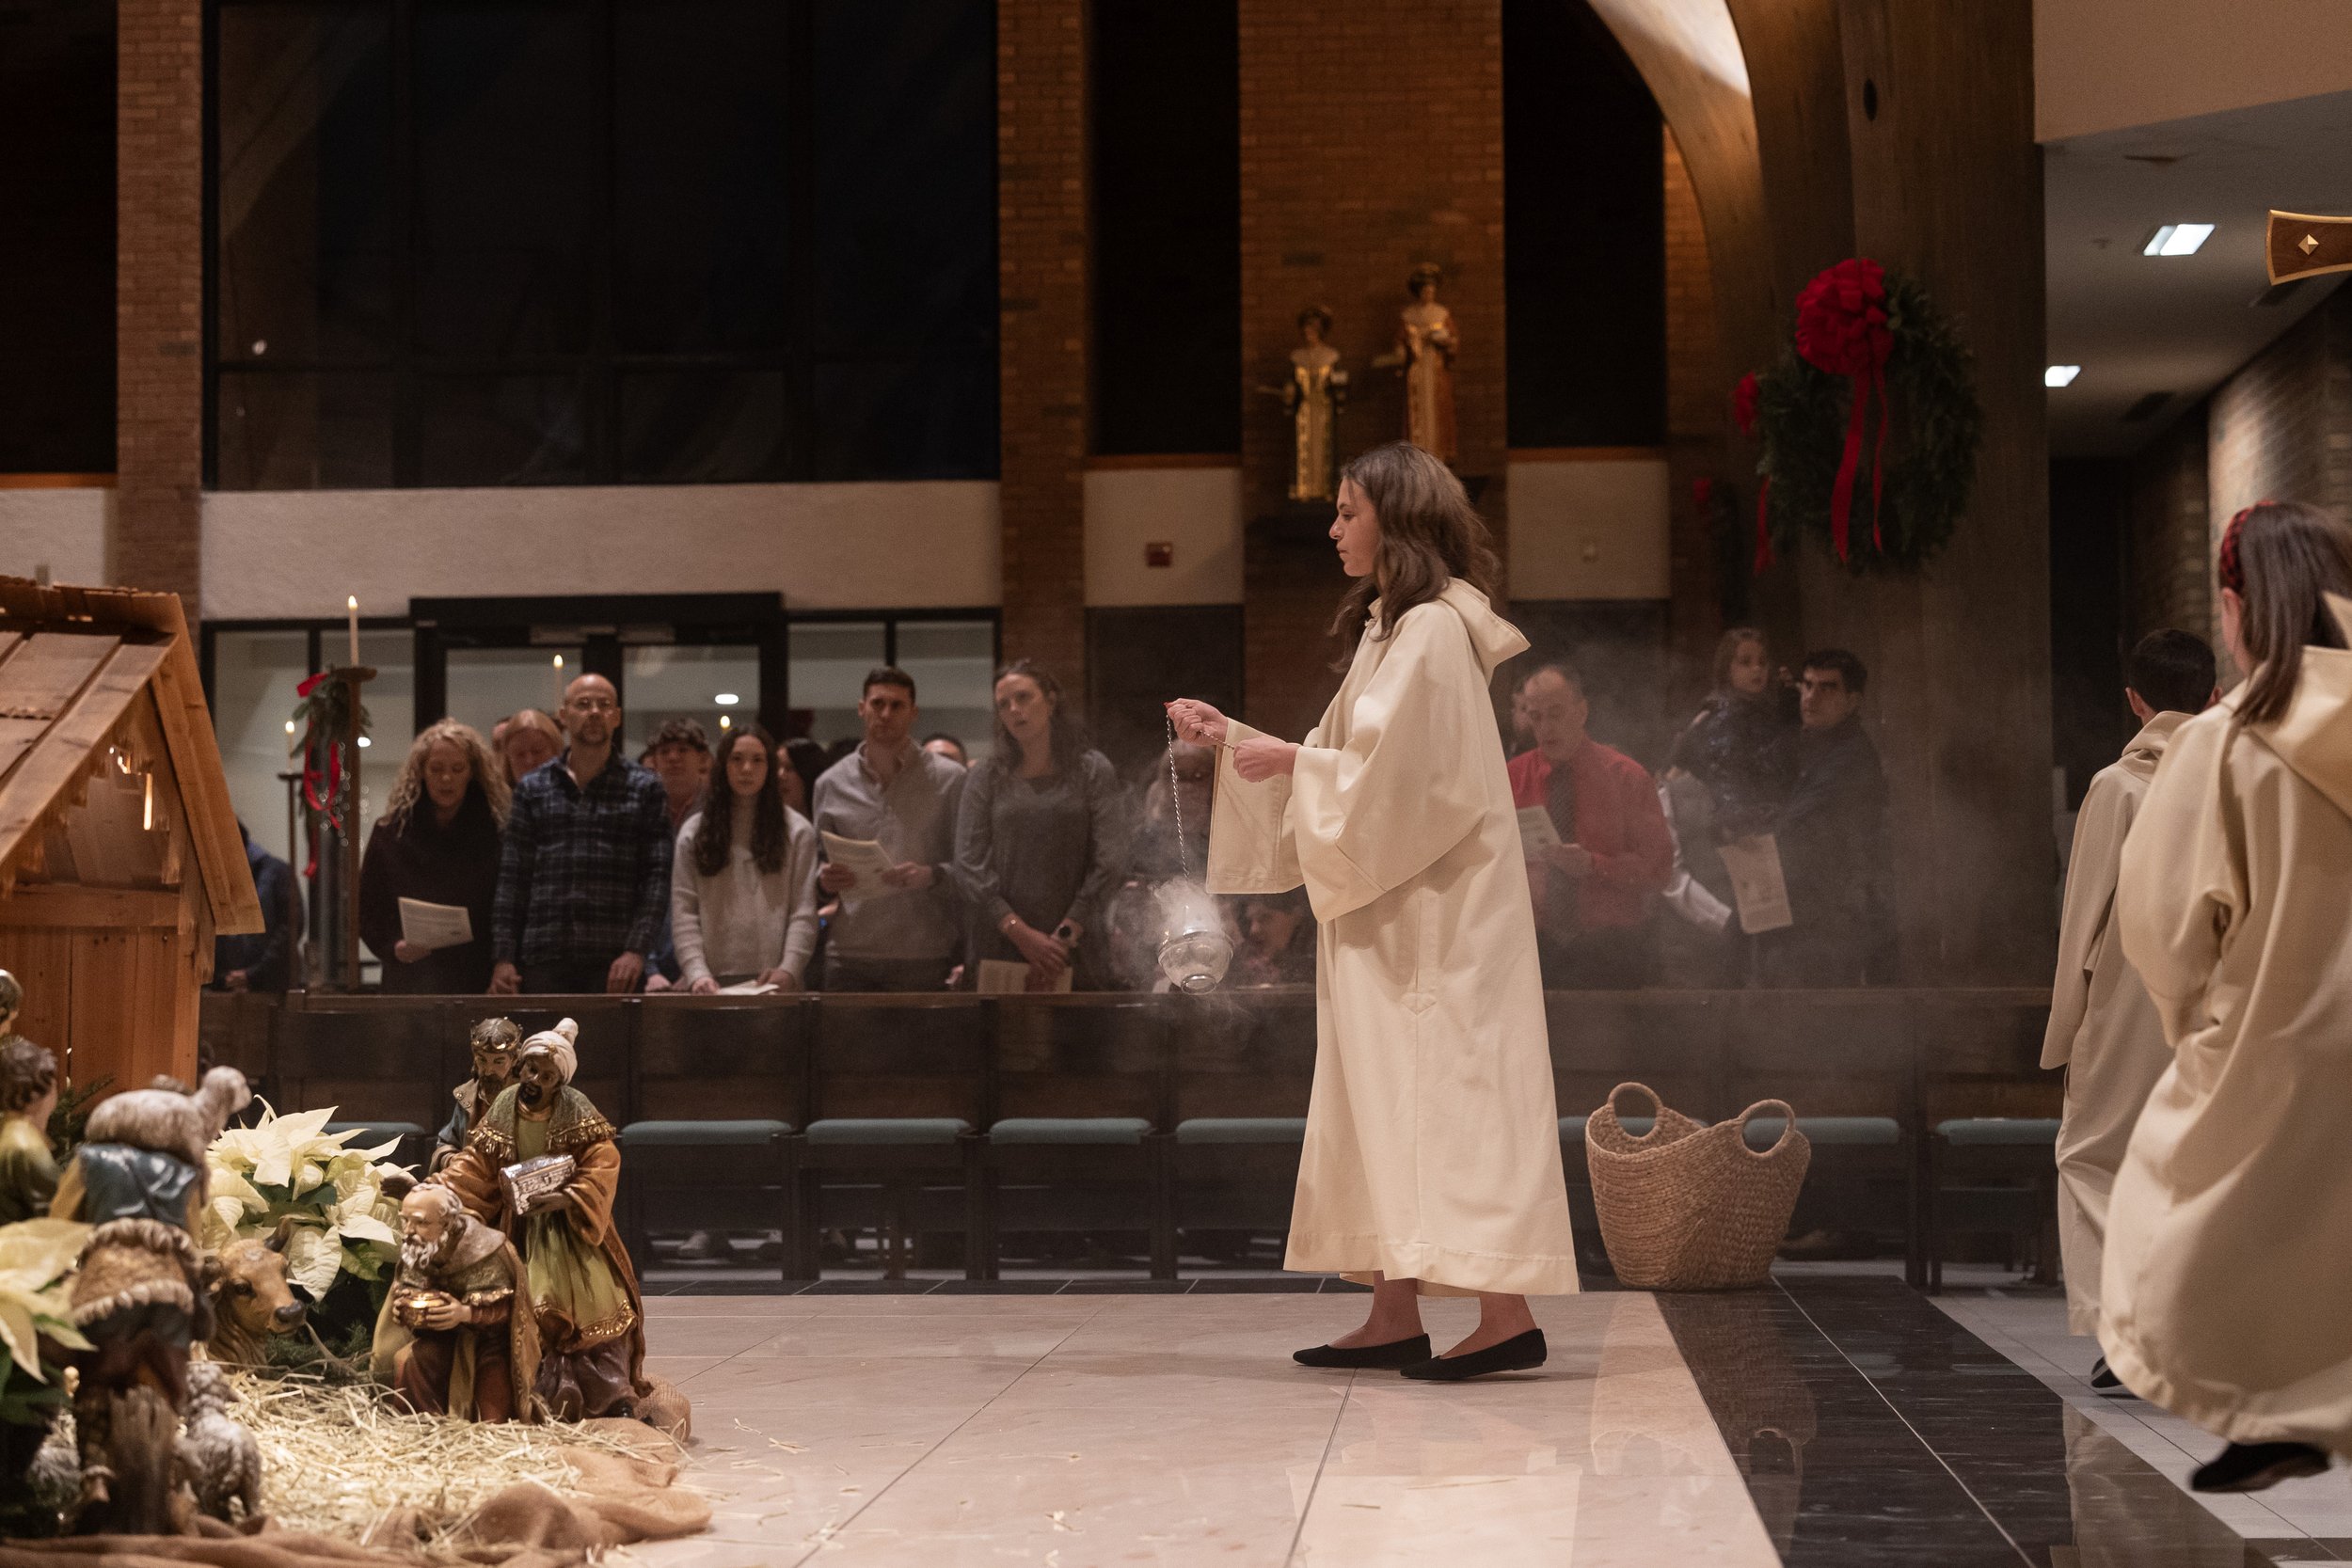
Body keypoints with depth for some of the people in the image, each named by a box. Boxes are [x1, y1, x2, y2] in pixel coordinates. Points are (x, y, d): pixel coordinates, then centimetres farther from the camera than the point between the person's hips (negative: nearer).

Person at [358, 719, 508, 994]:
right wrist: (393, 948, -7)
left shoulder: (495, 832, 2)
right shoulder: (391, 832, 6)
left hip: (478, 983, -1)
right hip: (411, 985, 1)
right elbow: (366, 908, 9)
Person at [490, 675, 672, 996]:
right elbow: (513, 878, 10)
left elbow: (657, 876, 1)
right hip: (543, 964, 1)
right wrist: (503, 958, 1)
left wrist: (637, 950, -11)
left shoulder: (645, 789, 9)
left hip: (616, 966, -1)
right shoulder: (532, 789, 14)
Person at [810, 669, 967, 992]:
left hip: (923, 958, -2)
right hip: (848, 956, 2)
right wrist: (824, 881, -3)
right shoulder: (831, 784, 12)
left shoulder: (949, 778, 3)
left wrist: (932, 876, -18)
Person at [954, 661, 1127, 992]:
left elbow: (1109, 862, -2)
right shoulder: (984, 779, 9)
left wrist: (1064, 936, -9)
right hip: (999, 948, 1)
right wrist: (1022, 934, -10)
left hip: (1075, 953, -1)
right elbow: (969, 865, 1)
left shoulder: (1092, 771, 6)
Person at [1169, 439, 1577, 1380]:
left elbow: (1399, 774, -20)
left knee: (1445, 1085, -11)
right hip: (1389, 905, 10)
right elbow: (1354, 765, 21)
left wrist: (1289, 759, -10)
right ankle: (1396, 1317, 11)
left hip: (1435, 906, -10)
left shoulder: (1431, 631, -13)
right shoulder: (1392, 627, 18)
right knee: (1387, 1095, 8)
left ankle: (1506, 1313, -11)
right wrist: (1234, 737, 16)